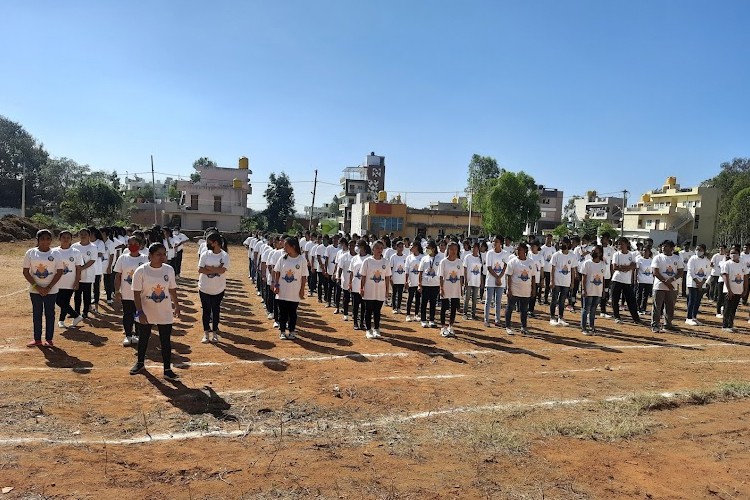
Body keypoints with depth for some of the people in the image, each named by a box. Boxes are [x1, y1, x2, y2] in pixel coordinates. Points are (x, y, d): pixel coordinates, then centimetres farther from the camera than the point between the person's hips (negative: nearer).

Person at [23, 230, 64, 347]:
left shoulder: (55, 254, -2)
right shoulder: (30, 253, -1)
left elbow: (59, 272, -3)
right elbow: (26, 272, -1)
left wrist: (49, 287, -10)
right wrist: (37, 287, -10)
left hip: (51, 291, -1)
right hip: (35, 290, 1)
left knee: (50, 314, 5)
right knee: (36, 314, 7)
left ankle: (49, 339, 13)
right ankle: (37, 339, 16)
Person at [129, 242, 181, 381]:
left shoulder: (169, 269, -5)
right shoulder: (141, 271, -13)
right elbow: (136, 293, -12)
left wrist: (176, 305, 12)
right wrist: (140, 312, -17)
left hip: (165, 313, 1)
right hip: (146, 313, -1)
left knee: (166, 342, 3)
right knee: (143, 339, 18)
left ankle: (167, 370, 11)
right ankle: (140, 363, 40)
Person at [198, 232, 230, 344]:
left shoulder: (225, 256, -9)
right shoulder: (205, 255, -3)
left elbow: (222, 270, -21)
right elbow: (200, 269, -11)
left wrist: (208, 267, -15)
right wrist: (215, 270, -19)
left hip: (218, 289, -1)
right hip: (204, 288, 1)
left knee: (216, 310, 11)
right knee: (206, 310, 8)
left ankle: (215, 332, 23)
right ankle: (206, 333, 19)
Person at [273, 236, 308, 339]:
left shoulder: (302, 260, -9)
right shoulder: (283, 258, -2)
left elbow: (304, 276, -5)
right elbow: (277, 273, 4)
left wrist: (302, 290, -5)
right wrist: (276, 285, -3)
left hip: (295, 293, -2)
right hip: (282, 292, 2)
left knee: (292, 313, 10)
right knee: (282, 313, 9)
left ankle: (292, 331, 24)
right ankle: (282, 331, 22)